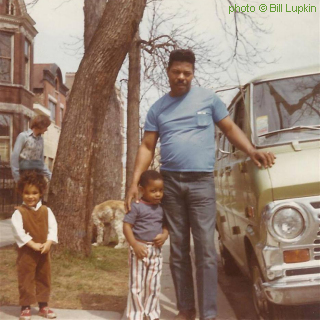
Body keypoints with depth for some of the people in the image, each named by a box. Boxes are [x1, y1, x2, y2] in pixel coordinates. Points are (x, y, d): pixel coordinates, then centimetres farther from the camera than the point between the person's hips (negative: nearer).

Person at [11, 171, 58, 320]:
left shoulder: (46, 211, 3)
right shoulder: (19, 212, -9)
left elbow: (53, 227, -2)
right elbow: (18, 231, -17)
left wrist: (48, 243, -17)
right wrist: (32, 244, -23)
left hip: (44, 251, 4)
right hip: (26, 252, -4)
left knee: (44, 278, 13)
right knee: (26, 279, 1)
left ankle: (43, 305, 25)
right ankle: (25, 307, 11)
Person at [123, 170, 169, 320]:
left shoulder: (161, 207, 7)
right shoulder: (136, 206, -11)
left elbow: (165, 224, 17)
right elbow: (127, 226, -12)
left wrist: (165, 235, -6)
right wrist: (135, 245, -21)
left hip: (156, 251, 5)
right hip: (140, 249, -5)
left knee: (154, 285, 11)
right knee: (137, 285, 1)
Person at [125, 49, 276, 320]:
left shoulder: (208, 98, 5)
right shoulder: (157, 109, 10)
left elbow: (230, 128, 8)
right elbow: (147, 147, 8)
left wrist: (252, 151, -9)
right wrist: (135, 182, -3)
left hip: (201, 182, -2)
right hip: (170, 183, 3)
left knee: (205, 249, -6)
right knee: (178, 249, 7)